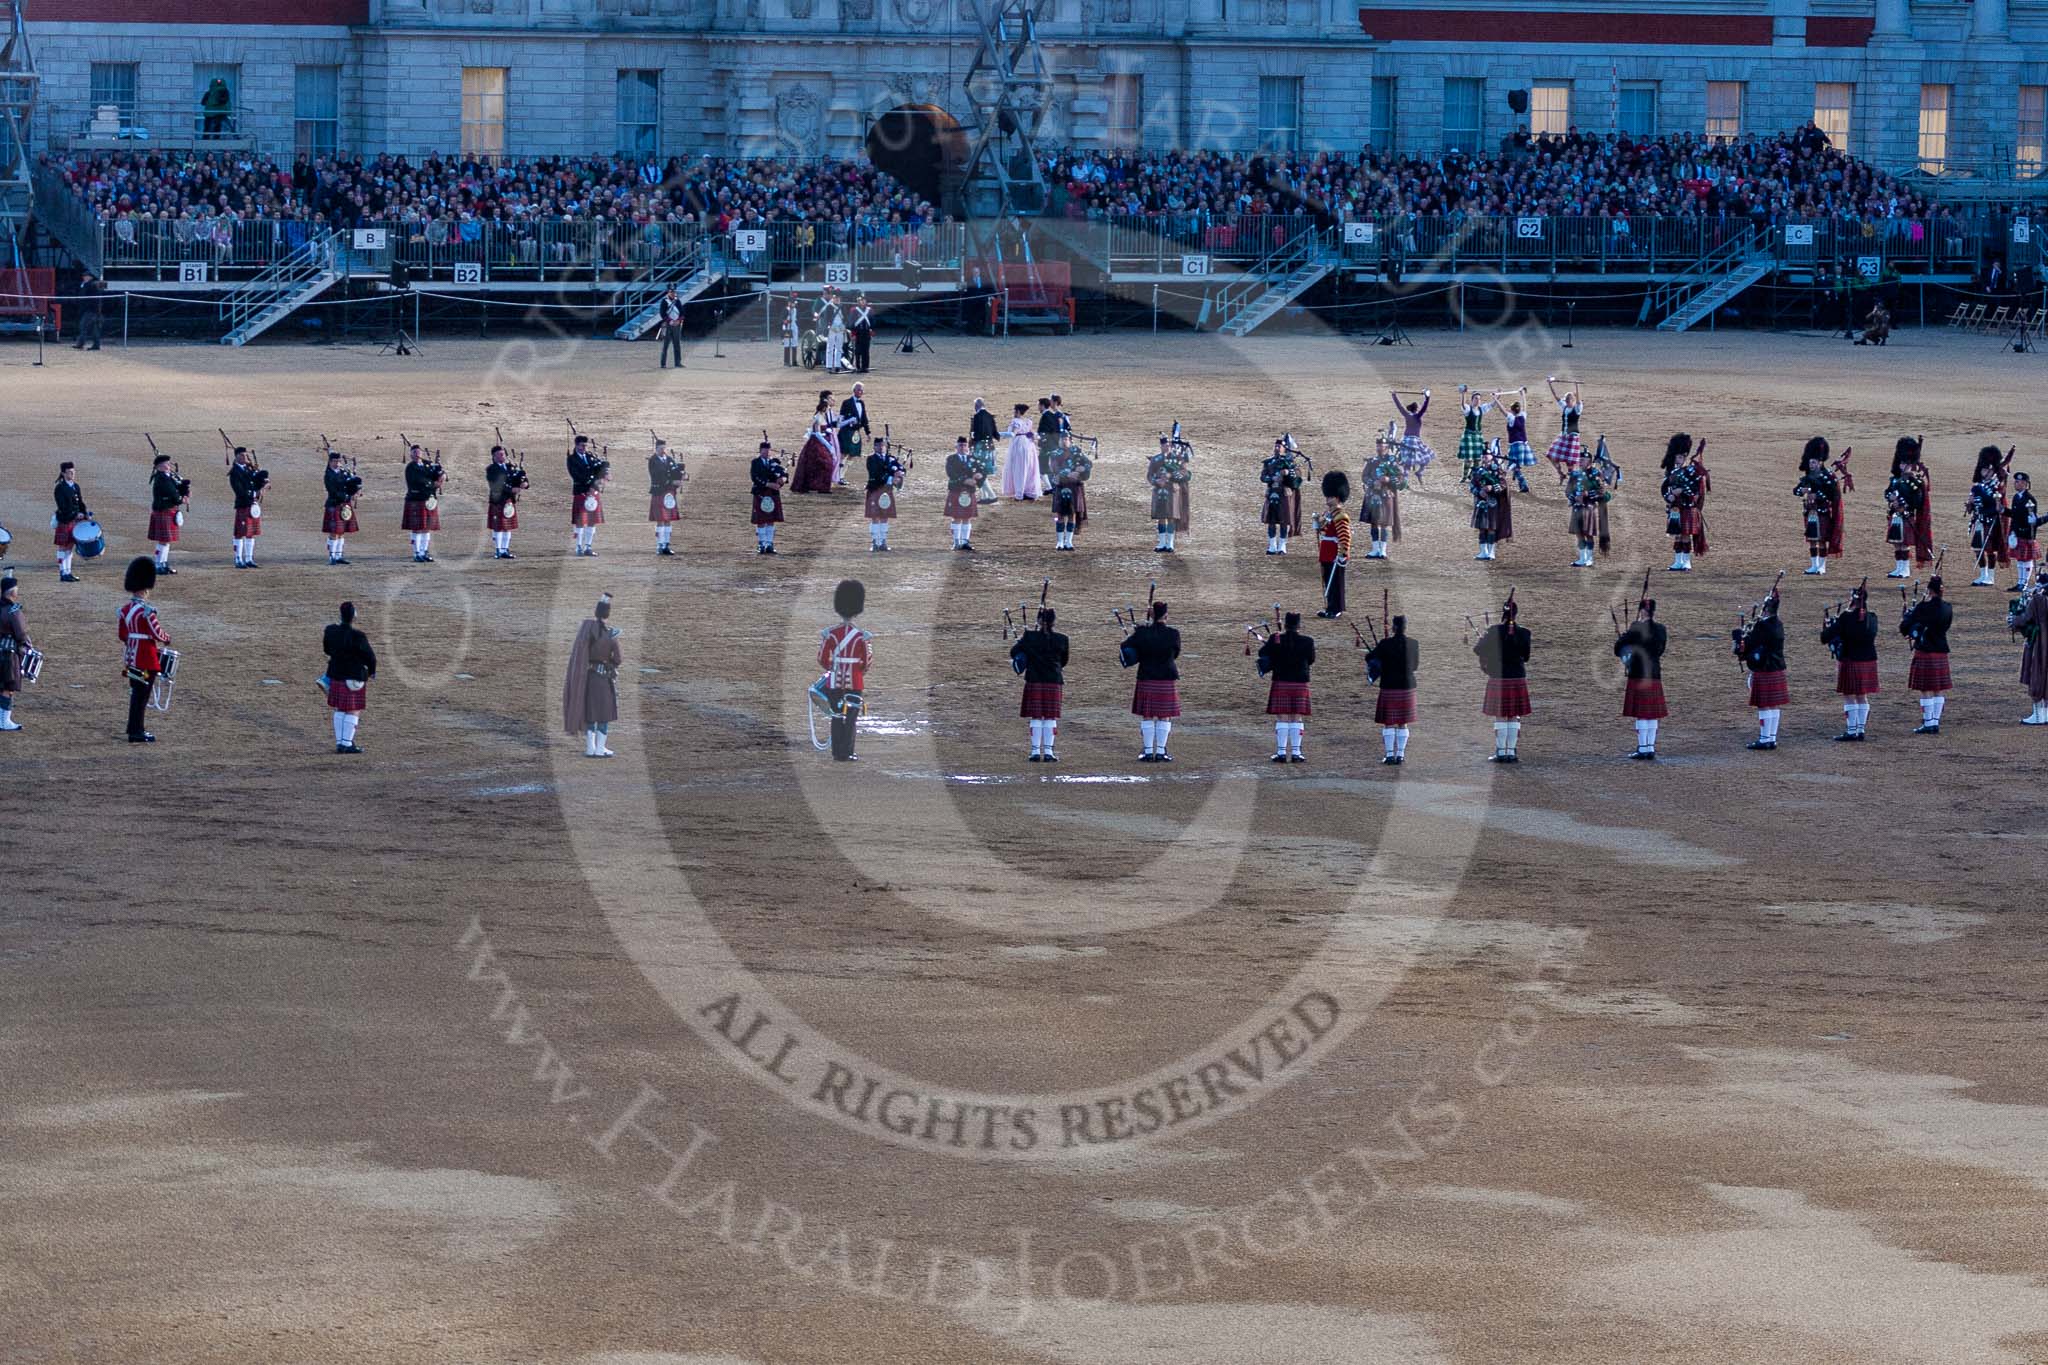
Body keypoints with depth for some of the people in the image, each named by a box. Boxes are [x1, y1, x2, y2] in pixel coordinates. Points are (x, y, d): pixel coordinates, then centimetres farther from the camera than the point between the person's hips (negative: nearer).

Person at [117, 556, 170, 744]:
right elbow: (158, 635, -17)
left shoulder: (125, 610, 5)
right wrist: (167, 638, 4)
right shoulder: (146, 612, -21)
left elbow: (122, 634, 12)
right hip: (146, 661, -8)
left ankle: (134, 728, 26)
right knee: (141, 695, -2)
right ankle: (136, 733, 1)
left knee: (136, 694, 18)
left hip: (131, 658, 8)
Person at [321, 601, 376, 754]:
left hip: (336, 675, 6)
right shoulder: (357, 637, -22)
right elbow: (370, 656, -12)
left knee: (339, 711, 16)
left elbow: (327, 650, 13)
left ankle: (340, 742, 19)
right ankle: (347, 744, 3)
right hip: (354, 677, -6)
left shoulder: (330, 631, -4)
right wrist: (372, 671, 8)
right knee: (353, 711, 3)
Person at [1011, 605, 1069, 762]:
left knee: (1036, 718, 5)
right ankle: (1048, 752, 2)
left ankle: (1036, 751, 4)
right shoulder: (1061, 640, -2)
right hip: (1054, 682, 1)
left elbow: (1014, 652, -1)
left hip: (1034, 681, -1)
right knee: (1050, 718, 5)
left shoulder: (1029, 637, -8)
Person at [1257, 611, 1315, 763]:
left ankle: (1281, 753, 3)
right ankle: (1296, 753, 6)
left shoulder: (1275, 640, -8)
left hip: (1280, 683, 0)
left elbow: (1262, 653, 4)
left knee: (1282, 718, 4)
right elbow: (1311, 661, 8)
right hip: (1300, 684, 0)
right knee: (1297, 718, 6)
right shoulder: (1307, 642, -6)